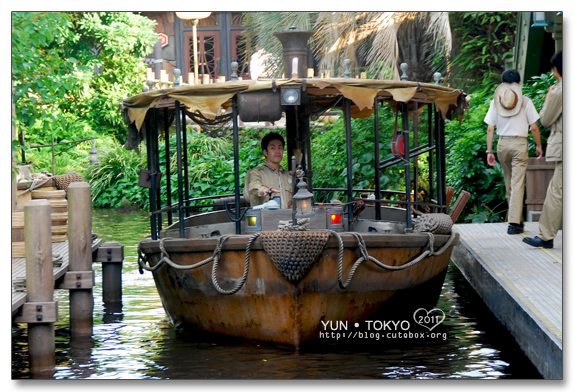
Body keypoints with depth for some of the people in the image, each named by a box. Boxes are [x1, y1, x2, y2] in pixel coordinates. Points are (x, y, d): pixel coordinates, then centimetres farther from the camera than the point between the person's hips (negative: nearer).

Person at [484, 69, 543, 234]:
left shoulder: (496, 102, 3)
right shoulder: (525, 101, -3)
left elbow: (490, 129, 1)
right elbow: (534, 128, -3)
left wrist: (489, 151, 5)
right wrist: (539, 146, 10)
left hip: (502, 144, 3)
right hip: (520, 143, -3)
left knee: (509, 183, 16)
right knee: (517, 184, -4)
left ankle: (517, 219, 28)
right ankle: (514, 223, -11)